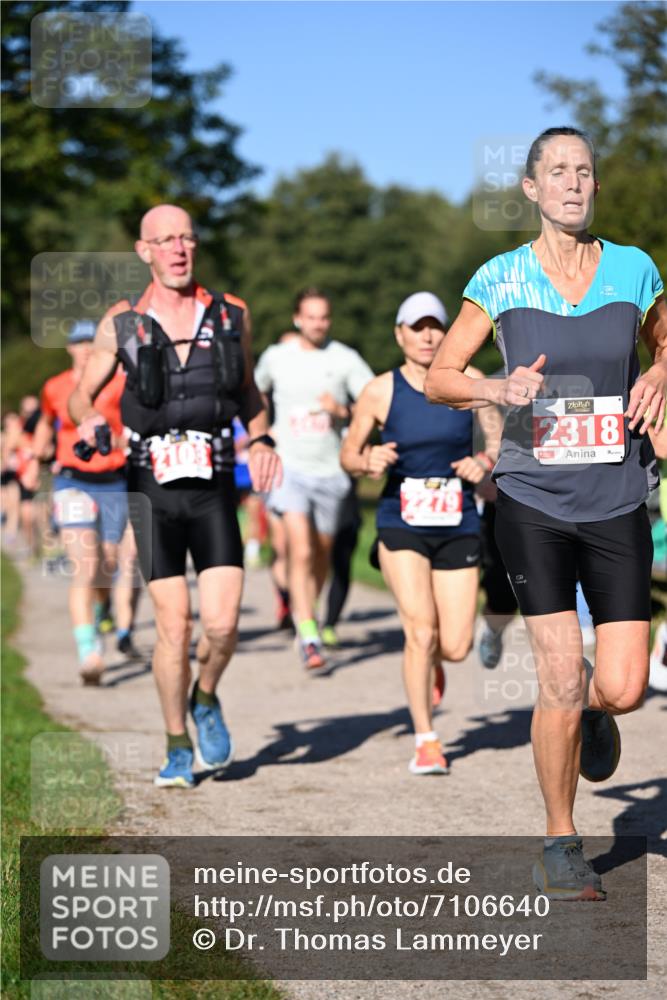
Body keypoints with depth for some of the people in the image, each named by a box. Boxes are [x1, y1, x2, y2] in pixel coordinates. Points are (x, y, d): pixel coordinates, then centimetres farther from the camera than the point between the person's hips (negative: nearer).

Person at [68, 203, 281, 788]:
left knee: (222, 624, -11)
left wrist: (261, 440, 5)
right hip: (152, 490, -1)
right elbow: (81, 395, 12)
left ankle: (206, 701, 22)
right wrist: (89, 420, -11)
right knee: (173, 627, -5)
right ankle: (178, 747, 15)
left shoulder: (232, 315, 7)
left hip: (215, 486, 1)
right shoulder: (122, 323, 3)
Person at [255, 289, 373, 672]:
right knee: (300, 551, -17)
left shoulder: (345, 359, -2)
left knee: (322, 554, 14)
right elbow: (255, 393, 24)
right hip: (290, 467, -1)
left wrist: (343, 411, -21)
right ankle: (309, 638, -20)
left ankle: (305, 609, 41)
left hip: (330, 470, 1)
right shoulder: (276, 357, 4)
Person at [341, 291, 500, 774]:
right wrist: (368, 462, -16)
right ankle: (426, 740, 1)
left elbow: (500, 440, 6)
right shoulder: (380, 392, -2)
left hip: (458, 526, 2)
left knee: (456, 647, -1)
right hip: (401, 524, -2)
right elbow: (348, 454, 6)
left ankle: (428, 660, 38)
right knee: (420, 630, -15)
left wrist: (485, 461, -15)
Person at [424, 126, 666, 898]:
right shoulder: (501, 279, -1)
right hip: (533, 501, -2)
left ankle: (588, 705, 34)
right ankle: (560, 843, 12)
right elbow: (438, 377, 4)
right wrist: (497, 390, -16)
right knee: (561, 684, -8)